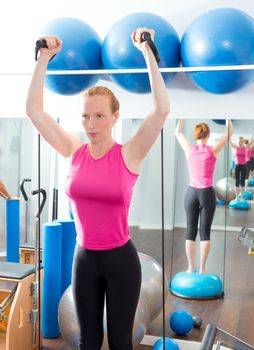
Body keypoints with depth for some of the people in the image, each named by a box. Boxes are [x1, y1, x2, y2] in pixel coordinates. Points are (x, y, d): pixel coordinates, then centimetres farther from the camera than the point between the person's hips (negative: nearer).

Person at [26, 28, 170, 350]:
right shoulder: (74, 152, -3)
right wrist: (44, 58, -2)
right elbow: (33, 108, -2)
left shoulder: (129, 154, -12)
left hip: (120, 259, -3)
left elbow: (161, 109, -23)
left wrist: (147, 53, -20)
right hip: (84, 258, 3)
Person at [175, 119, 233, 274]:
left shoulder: (189, 149, -2)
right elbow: (229, 133, 3)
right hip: (207, 193, -2)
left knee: (191, 231, 8)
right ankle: (202, 268, 7)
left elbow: (178, 132, 15)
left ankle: (191, 268, 13)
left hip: (191, 193, 2)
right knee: (205, 232, 4)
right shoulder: (213, 150, -7)